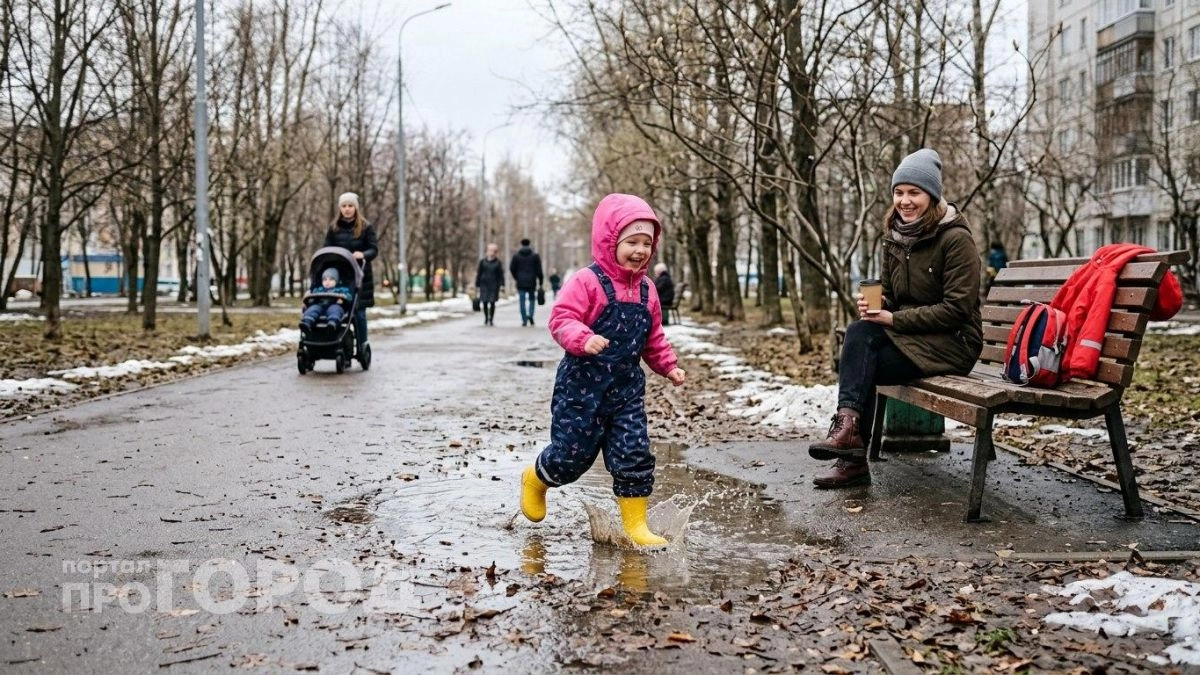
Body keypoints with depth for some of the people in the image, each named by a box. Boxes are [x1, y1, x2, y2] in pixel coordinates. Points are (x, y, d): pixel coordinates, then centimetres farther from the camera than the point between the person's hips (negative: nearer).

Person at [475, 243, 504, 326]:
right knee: (484, 302, 1)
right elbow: (479, 274, 8)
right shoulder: (483, 261, 4)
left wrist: (501, 285, -6)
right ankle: (486, 318, 19)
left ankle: (491, 319, 6)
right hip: (484, 284, 1)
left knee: (492, 302, -2)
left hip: (494, 285, -1)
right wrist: (477, 285, 6)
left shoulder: (498, 263, 1)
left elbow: (501, 275, 1)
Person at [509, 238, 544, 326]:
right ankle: (530, 315, -7)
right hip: (531, 282, 0)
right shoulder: (535, 255, 2)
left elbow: (512, 268, 1)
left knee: (522, 301, 2)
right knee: (532, 299, 13)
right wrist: (540, 282, 3)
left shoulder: (516, 255, 2)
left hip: (520, 282, 0)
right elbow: (539, 270, -1)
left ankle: (524, 320, -1)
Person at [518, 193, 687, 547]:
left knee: (635, 454, 1)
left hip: (627, 388, 6)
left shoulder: (646, 291, 8)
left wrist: (668, 366, 11)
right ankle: (535, 480, 34)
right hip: (583, 384, -6)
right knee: (573, 451, 2)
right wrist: (584, 339, -37)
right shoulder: (587, 281, -13)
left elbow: (654, 338, 20)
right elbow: (561, 319, -20)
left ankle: (635, 523, 12)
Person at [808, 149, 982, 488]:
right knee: (859, 332, -25)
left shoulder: (955, 238, -13)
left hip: (953, 341, -6)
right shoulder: (895, 237, 10)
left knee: (862, 363, -26)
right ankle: (848, 428, -27)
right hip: (906, 334, 6)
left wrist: (894, 319, -21)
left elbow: (957, 309, -18)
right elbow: (888, 294, 17)